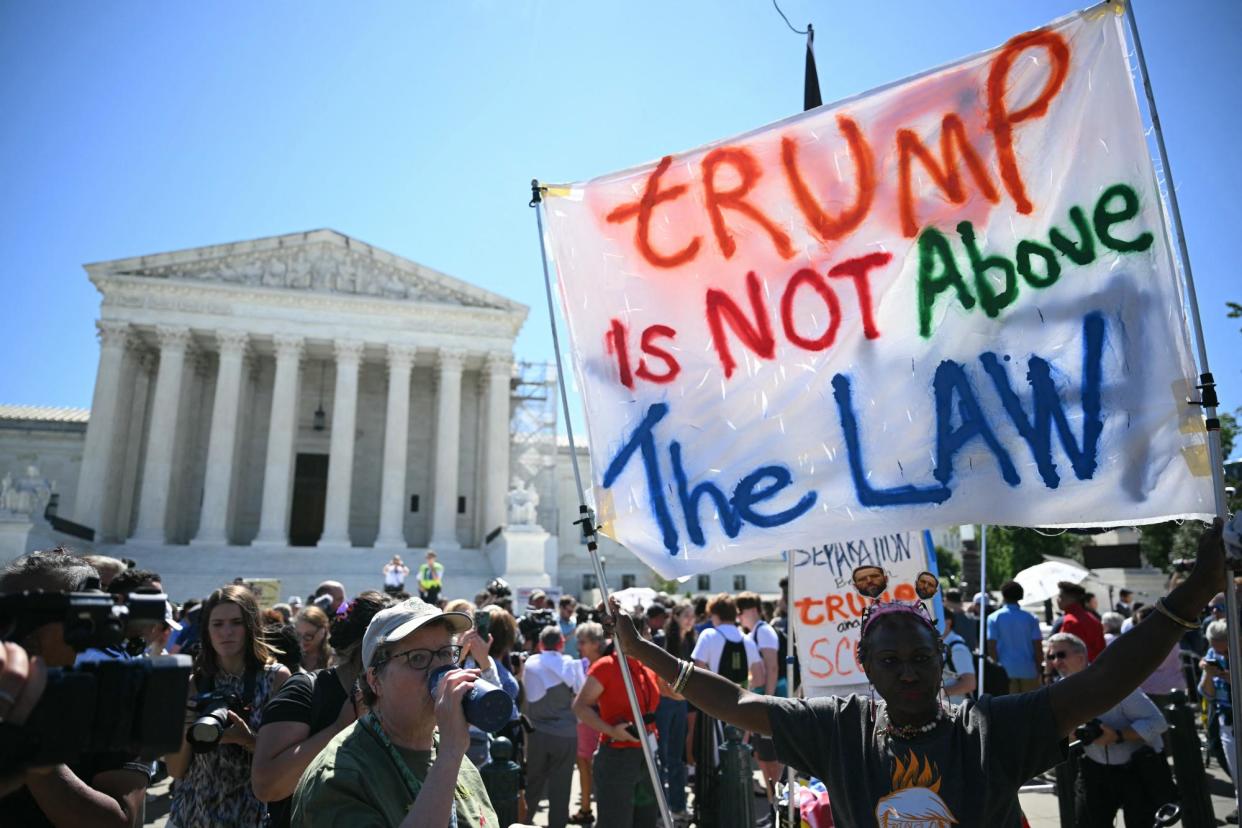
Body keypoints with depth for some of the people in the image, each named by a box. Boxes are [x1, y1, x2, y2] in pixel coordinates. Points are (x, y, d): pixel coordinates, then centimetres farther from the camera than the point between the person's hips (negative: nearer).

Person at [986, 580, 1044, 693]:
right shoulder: (1031, 618, 1)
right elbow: (1038, 646, -2)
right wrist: (1039, 668, 8)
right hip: (1028, 670, 1)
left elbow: (991, 646, -6)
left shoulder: (994, 618, -2)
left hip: (1005, 670, -1)